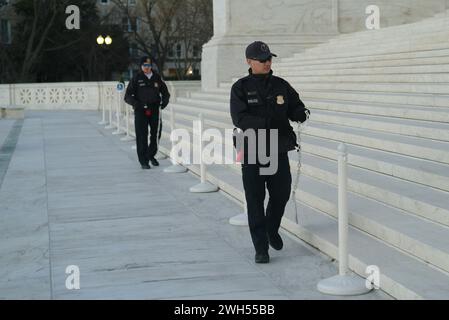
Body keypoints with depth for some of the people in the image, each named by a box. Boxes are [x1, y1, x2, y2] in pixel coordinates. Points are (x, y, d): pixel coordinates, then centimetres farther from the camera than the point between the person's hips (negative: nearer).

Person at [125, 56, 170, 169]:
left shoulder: (157, 77, 9)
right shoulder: (136, 79, 0)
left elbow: (165, 92, 21)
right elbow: (128, 96, -1)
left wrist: (164, 101, 1)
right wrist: (136, 103, -18)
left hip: (155, 109, 2)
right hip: (140, 111, -2)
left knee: (156, 134, -1)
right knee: (142, 136, -2)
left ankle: (151, 155, 24)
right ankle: (143, 161, 8)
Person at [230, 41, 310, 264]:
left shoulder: (281, 85, 7)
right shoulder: (241, 88, -4)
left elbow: (295, 107, 9)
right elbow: (239, 118, -15)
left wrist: (302, 113, -16)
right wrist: (268, 123, -28)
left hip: (279, 150, 3)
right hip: (252, 152, -3)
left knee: (282, 193, 10)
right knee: (255, 200, -1)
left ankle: (272, 229, 40)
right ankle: (261, 248, 7)